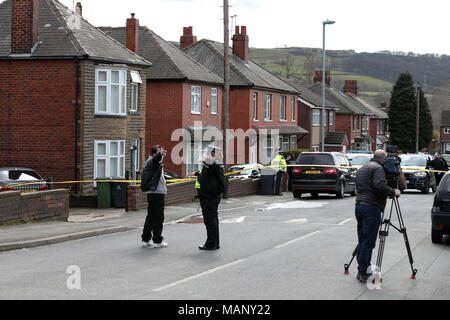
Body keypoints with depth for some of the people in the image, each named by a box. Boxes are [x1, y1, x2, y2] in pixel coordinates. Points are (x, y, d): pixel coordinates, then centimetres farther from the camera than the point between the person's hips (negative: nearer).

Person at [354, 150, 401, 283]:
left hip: (359, 206, 9)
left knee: (362, 241, 12)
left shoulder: (361, 169, 22)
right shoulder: (378, 168, -7)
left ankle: (362, 271, 15)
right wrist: (393, 192, -10)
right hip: (371, 208, -9)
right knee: (368, 242, -6)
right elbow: (380, 185, -23)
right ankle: (363, 273, -5)